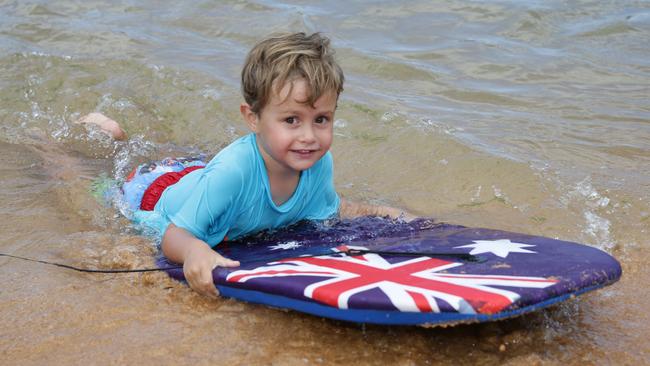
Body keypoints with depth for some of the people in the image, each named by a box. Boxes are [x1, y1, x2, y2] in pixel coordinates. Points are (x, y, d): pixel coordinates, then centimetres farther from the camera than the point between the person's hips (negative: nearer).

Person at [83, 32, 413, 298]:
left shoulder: (320, 164, -28)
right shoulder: (232, 172, -47)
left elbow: (332, 209, -7)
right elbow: (175, 234, -43)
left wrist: (379, 212, -23)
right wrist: (195, 251, -65)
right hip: (159, 193, -5)